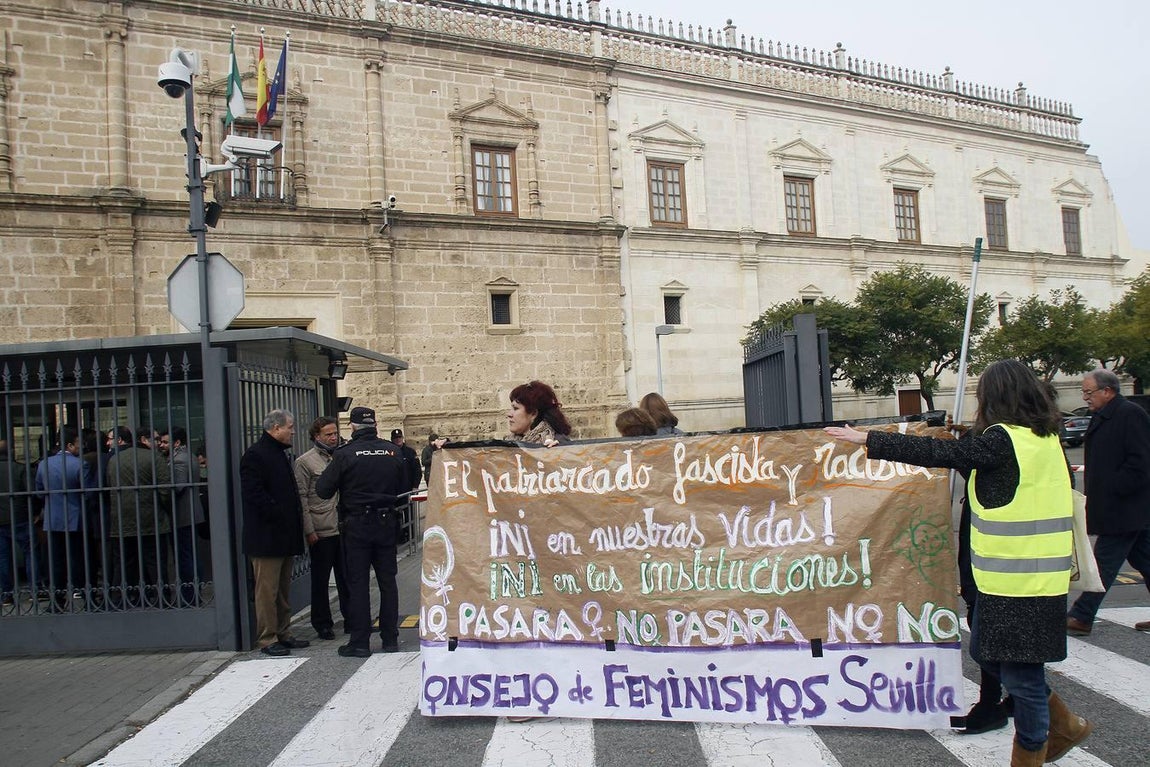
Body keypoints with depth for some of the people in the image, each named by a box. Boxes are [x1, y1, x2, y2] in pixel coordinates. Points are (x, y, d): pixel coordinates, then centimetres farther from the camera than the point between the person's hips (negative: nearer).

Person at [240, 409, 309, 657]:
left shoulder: (282, 453, 18)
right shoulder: (255, 455, -12)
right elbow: (254, 494, -20)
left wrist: (295, 520, 13)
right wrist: (280, 516, -19)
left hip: (285, 535, 9)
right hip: (266, 537, -9)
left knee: (283, 589, 14)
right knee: (267, 590, -2)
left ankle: (283, 634, 23)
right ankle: (267, 639, 5)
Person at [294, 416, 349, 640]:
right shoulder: (305, 461, -3)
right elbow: (302, 498, -6)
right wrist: (309, 530, -11)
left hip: (344, 528, 4)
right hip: (321, 531, -4)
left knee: (346, 577, 10)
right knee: (321, 579, 6)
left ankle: (351, 618, 21)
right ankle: (322, 623, 17)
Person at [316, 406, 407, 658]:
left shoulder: (344, 454, -11)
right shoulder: (392, 451, -1)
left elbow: (323, 490, -8)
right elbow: (403, 488, 6)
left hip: (356, 526, -3)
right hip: (386, 523, 3)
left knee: (357, 583, 4)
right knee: (387, 581, 11)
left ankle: (360, 642, 7)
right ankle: (391, 639, 17)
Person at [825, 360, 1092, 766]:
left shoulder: (1005, 439, -17)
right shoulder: (1044, 437, 10)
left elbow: (939, 453, -20)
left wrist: (867, 439, -16)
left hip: (1017, 578, -9)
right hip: (1039, 574, 9)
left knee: (1020, 671, 4)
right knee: (990, 655, 20)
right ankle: (1064, 725, 32)